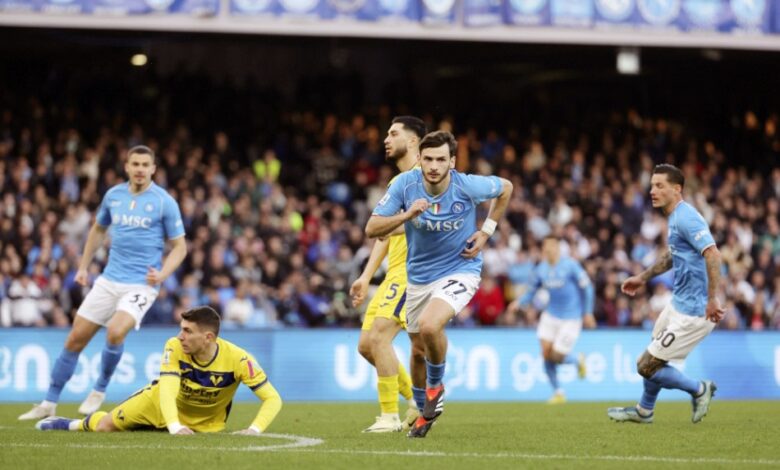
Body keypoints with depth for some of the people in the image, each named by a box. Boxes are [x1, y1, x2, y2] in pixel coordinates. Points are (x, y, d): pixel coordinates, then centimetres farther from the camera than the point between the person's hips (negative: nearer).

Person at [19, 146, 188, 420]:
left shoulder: (164, 202, -8)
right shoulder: (113, 195, 5)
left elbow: (179, 246, -3)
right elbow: (98, 230, 23)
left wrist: (162, 274, -18)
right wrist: (83, 266, 18)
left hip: (141, 285, -5)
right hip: (109, 281, 5)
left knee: (115, 331, -28)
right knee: (76, 338, 2)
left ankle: (99, 391, -4)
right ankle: (49, 403, 14)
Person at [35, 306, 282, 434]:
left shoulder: (238, 359, -33)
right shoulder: (175, 348, -30)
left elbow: (273, 398, -29)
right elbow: (167, 391, -38)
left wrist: (255, 429, -46)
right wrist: (175, 427, -57)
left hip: (204, 424, 0)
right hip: (161, 404, 0)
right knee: (105, 427, -2)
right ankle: (78, 424, 37)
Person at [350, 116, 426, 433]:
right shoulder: (396, 183, 22)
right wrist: (366, 278, 21)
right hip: (394, 274, 10)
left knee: (378, 336, -19)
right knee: (366, 344, 6)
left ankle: (390, 416, -14)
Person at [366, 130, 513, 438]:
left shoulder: (468, 186, -19)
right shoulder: (405, 184, -15)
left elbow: (505, 189, 3)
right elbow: (372, 229, -17)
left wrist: (486, 231, -3)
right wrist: (407, 215, -33)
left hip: (460, 270, -4)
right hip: (419, 276, 4)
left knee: (429, 325, -30)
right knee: (419, 349, 15)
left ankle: (435, 386, 0)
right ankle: (425, 411, 42)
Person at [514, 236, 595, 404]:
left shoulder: (570, 265, -13)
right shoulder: (541, 269, 0)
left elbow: (586, 287, -6)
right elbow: (532, 290, 11)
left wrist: (588, 313, -6)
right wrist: (520, 302, -9)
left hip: (570, 318, -4)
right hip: (551, 315, 4)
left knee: (556, 357, -8)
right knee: (546, 354, -6)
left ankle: (578, 361, 27)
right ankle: (558, 393, 10)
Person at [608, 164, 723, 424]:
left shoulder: (686, 217, -21)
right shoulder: (675, 217, 11)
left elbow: (712, 254, -32)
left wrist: (712, 298, -34)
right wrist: (644, 277, 31)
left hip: (692, 312, -10)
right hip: (679, 303, 10)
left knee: (647, 366, -6)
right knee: (653, 360, 24)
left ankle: (699, 389, 10)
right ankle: (644, 411, 43)